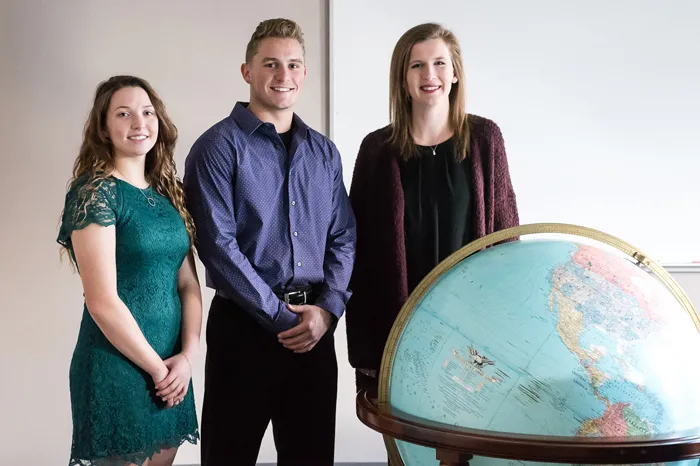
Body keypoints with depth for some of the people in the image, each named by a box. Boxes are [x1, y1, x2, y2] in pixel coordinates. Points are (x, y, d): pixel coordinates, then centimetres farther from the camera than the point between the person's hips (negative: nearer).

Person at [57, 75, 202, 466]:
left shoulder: (167, 193, 8)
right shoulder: (94, 192, -13)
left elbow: (188, 283, 7)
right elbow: (103, 303, -17)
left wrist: (187, 355, -7)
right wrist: (157, 368, -10)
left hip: (172, 366, 7)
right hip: (117, 368, -6)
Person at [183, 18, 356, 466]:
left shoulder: (324, 152, 11)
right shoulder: (219, 147, -7)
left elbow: (344, 238, 9)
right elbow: (218, 245, -14)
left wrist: (328, 308, -7)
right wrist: (281, 318, -14)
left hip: (315, 328, 5)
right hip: (244, 326, -5)